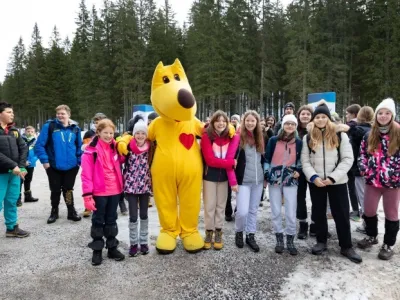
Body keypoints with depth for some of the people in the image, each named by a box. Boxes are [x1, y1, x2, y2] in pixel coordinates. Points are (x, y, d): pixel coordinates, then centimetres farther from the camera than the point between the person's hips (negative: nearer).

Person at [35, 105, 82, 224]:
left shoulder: (75, 128, 0)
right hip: (53, 166, -1)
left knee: (68, 189, 13)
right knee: (55, 190, 12)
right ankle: (54, 212, 31)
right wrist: (44, 160, -15)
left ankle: (71, 212, 25)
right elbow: (39, 145, -10)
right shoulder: (49, 126, -9)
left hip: (71, 166, 1)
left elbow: (79, 147, 7)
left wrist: (79, 161, 1)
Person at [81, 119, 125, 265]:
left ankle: (112, 248, 27)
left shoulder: (115, 147, 6)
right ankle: (97, 250, 21)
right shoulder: (91, 150, -11)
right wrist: (87, 195, -18)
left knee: (111, 220, 15)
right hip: (99, 192, -5)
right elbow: (86, 174, -14)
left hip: (114, 191, 5)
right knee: (98, 221, 9)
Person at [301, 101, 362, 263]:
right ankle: (321, 242, 28)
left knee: (341, 214, 4)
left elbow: (348, 159, -6)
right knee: (318, 213, 12)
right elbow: (305, 161, 1)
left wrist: (333, 177, -14)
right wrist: (313, 177, -14)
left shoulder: (340, 135, -3)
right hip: (315, 182, 2)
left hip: (337, 182, -2)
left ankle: (346, 247, 18)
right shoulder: (308, 138, 4)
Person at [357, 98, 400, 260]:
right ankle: (371, 236, 37)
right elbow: (363, 153, 11)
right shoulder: (369, 135, 5)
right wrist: (364, 168, -4)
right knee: (368, 211, 13)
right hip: (372, 180, 3)